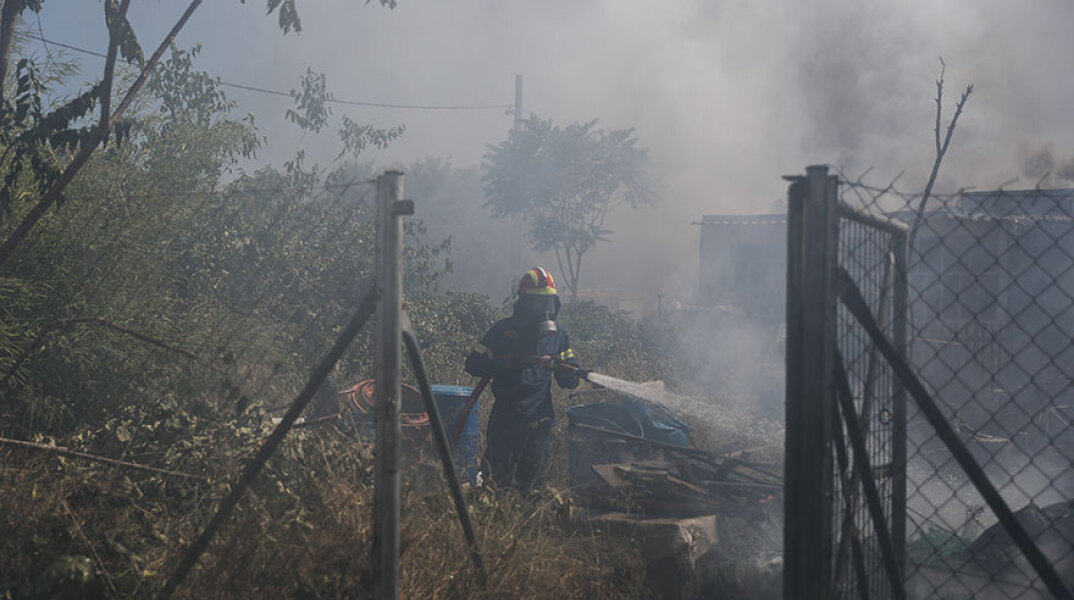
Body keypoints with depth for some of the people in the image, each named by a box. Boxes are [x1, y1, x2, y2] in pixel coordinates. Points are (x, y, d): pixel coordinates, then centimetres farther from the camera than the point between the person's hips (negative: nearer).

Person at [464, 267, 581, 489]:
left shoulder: (557, 334, 7)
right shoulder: (504, 330, -3)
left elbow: (570, 380, 7)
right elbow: (473, 364, -7)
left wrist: (557, 367, -16)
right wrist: (512, 364, -20)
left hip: (539, 420, 3)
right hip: (505, 418, -3)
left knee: (531, 483, 8)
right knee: (498, 481, 1)